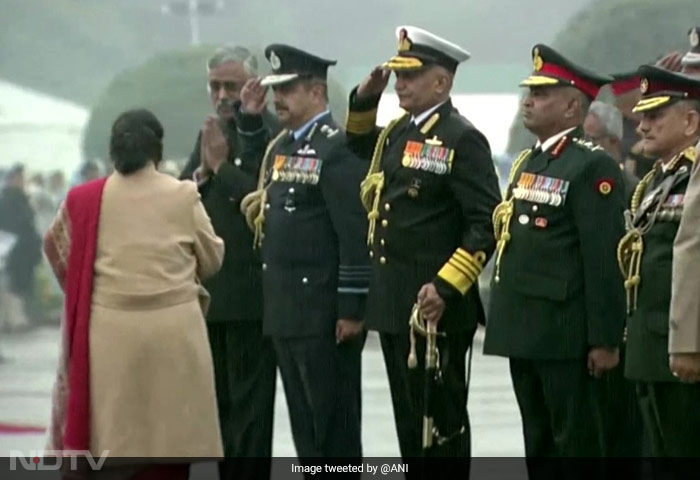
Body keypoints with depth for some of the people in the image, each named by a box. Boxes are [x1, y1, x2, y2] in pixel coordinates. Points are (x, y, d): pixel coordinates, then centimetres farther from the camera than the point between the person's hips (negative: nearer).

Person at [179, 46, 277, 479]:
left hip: (251, 293, -8)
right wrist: (202, 172, -7)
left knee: (249, 406, -4)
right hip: (210, 292, 8)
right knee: (221, 404, 13)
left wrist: (222, 165, -16)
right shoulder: (210, 133, 15)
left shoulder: (271, 134, -11)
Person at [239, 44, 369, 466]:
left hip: (325, 312, -9)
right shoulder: (280, 147, 14)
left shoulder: (337, 149, -13)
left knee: (334, 419, -3)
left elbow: (355, 233, -17)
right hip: (285, 309, 9)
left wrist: (351, 309, -19)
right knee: (302, 417, 13)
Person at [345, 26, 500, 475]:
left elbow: (486, 225, -17)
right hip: (394, 302, 8)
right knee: (409, 418, 13)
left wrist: (445, 288, -23)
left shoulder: (462, 139, -12)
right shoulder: (396, 133, 13)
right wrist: (364, 100, 16)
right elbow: (359, 149, 35)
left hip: (437, 307, -8)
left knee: (441, 420, -1)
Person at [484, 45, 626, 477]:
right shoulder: (528, 162, 16)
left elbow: (605, 259, -15)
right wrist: (502, 319, 19)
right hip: (524, 329, 9)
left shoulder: (593, 166, -11)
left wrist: (605, 339, -18)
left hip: (566, 332, -9)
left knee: (576, 442, -3)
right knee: (539, 443, 13)